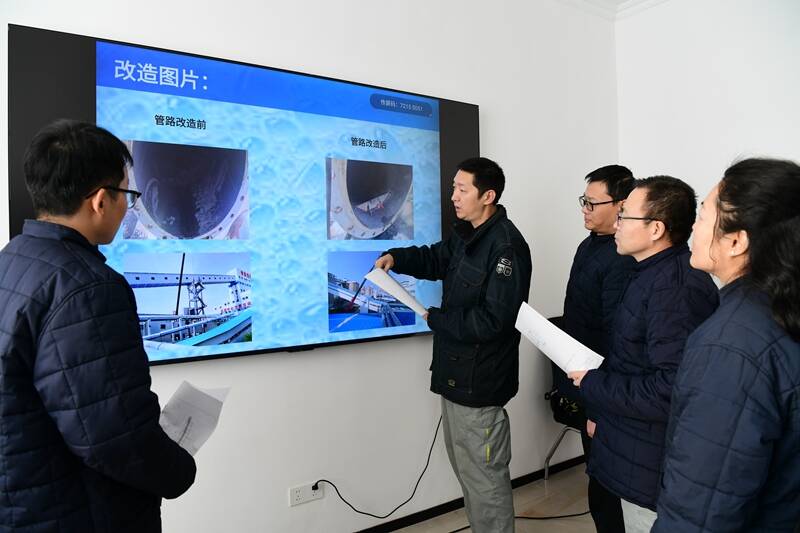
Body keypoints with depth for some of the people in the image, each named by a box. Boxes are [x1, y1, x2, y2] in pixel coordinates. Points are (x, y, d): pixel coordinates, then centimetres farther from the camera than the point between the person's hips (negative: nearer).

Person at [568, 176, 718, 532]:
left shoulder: (677, 287, -26)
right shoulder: (651, 272, 7)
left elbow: (671, 390, -31)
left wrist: (592, 384, -19)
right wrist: (600, 412, 14)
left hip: (652, 468, -9)